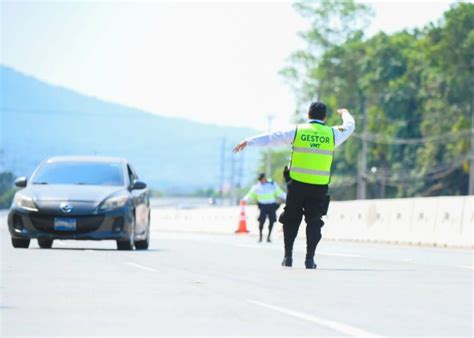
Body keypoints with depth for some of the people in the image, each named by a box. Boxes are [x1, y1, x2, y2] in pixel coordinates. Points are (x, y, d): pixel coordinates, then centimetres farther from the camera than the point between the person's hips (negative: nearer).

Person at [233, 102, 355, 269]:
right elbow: (349, 126, 24)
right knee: (314, 222, 7)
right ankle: (310, 258, -2)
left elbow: (270, 138, 2)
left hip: (297, 184, 0)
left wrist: (248, 142, 11)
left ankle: (288, 256, 10)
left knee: (291, 220, 13)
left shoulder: (297, 131, -1)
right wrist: (345, 114, 46)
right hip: (319, 187, 0)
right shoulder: (332, 134, 4)